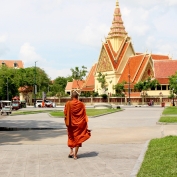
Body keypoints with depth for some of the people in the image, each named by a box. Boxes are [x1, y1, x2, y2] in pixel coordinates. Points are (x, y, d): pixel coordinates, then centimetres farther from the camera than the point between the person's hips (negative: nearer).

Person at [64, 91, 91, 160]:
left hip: (71, 124, 0)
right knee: (78, 138, 7)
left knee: (71, 138, 20)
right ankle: (75, 154, 5)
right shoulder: (81, 104, -5)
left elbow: (65, 114, -7)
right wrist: (85, 125, 3)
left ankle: (71, 151, 8)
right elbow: (84, 115, -3)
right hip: (79, 124, 0)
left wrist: (67, 123, 7)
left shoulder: (68, 104, -9)